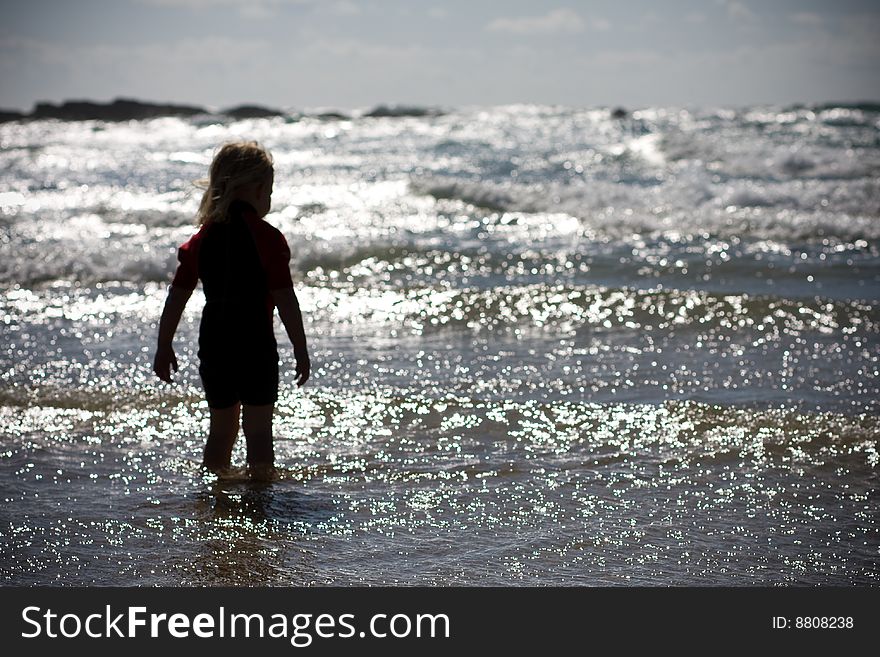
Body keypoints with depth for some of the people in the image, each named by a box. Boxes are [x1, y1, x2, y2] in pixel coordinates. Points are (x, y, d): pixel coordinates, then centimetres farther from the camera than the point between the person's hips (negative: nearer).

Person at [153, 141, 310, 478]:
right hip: (255, 344, -5)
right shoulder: (267, 238, -9)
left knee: (221, 428, 17)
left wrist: (164, 347, 15)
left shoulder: (202, 239, 6)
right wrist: (301, 350, -4)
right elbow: (285, 299, -11)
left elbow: (176, 297, 7)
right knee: (258, 430, 1)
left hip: (213, 345, 5)